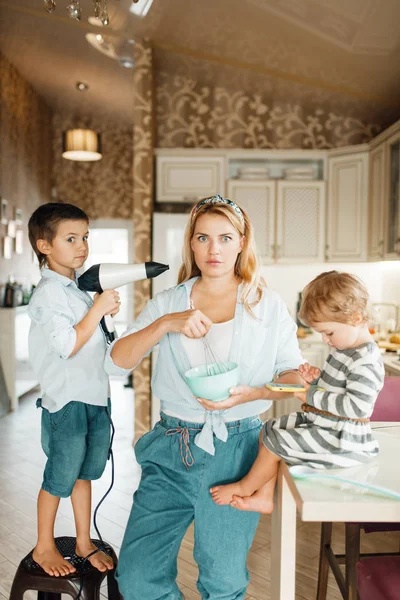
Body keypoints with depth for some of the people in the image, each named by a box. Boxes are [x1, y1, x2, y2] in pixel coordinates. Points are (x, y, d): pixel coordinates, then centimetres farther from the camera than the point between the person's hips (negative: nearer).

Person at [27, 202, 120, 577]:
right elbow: (68, 346, -23)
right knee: (60, 478, 8)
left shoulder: (78, 289, 9)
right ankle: (44, 547, 29)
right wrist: (98, 309, -22)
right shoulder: (48, 294, -16)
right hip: (67, 402, -7)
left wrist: (108, 311, 3)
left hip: (96, 396, 8)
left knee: (84, 474, 19)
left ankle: (84, 542, 34)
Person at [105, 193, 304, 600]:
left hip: (234, 450, -2)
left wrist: (256, 392, -17)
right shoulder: (167, 302, 6)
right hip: (171, 448, 2)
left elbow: (294, 374, 3)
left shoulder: (267, 307, 2)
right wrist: (165, 324, -18)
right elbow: (115, 363, -3)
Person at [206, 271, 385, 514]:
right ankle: (264, 497, 12)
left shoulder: (366, 361, -23)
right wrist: (317, 379, 0)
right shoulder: (345, 349, 9)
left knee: (274, 442, -10)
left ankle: (245, 487, 17)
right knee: (269, 430, 10)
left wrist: (312, 395, -25)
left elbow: (357, 406, -30)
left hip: (339, 438, -11)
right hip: (317, 421, 11)